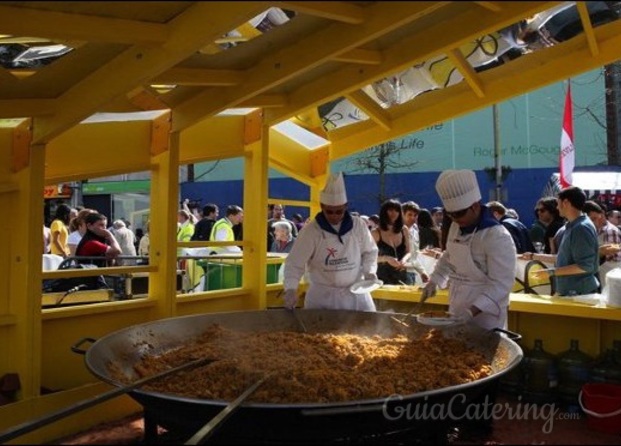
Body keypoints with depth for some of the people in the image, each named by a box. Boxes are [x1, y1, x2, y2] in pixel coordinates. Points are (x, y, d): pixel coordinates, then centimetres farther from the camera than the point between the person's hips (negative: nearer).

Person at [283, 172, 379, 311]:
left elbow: (370, 252, 10)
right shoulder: (310, 230, -13)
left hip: (355, 292, 2)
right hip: (322, 295, -2)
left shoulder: (358, 225, -5)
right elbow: (294, 263, -13)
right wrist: (290, 289, -27)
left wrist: (369, 271, -8)